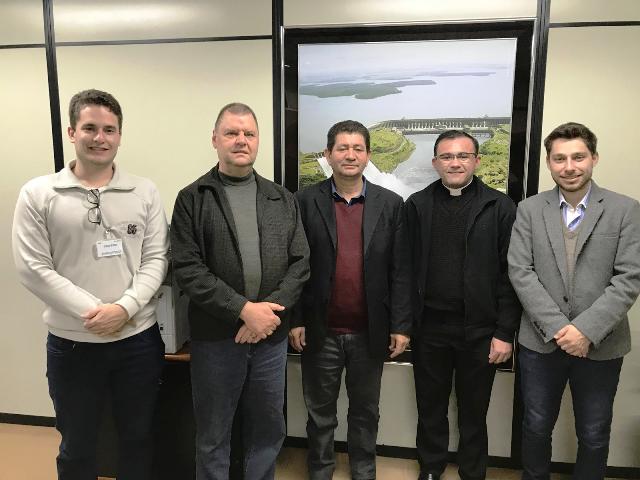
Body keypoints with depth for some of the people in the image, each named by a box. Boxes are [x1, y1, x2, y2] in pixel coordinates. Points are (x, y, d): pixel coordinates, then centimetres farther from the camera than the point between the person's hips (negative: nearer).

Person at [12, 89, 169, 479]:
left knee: (138, 437, 19)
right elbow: (34, 269, -7)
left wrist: (124, 308, -17)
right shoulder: (37, 195, -3)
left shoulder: (145, 192, 0)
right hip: (72, 343, -1)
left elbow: (157, 259, -3)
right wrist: (92, 312, -16)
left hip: (139, 340, 1)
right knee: (77, 446, 19)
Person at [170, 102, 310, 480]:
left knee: (269, 430, 18)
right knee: (213, 435, 14)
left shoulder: (283, 200, 7)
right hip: (215, 337, -2)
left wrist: (271, 311, -13)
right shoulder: (192, 199, -2)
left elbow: (300, 263, 1)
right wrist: (243, 309, -18)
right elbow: (187, 269, -11)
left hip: (271, 336, 3)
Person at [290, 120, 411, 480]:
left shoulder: (391, 204, 0)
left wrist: (401, 326, -4)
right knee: (320, 411, 16)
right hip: (320, 331, 0)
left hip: (370, 332, 1)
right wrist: (295, 320, -5)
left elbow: (401, 271, -1)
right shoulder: (306, 201, -3)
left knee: (366, 410, 19)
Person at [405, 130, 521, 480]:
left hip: (480, 329, -1)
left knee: (474, 412, 16)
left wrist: (505, 332, -7)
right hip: (429, 326, 2)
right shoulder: (417, 205, 1)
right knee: (430, 408, 17)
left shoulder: (500, 207, -3)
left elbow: (511, 274, -5)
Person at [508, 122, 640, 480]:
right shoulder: (529, 210, 0)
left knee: (594, 437, 15)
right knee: (536, 429, 16)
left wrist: (586, 329, -18)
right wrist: (557, 327, -15)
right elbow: (520, 272, -6)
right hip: (541, 341, 1)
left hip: (601, 345, 0)